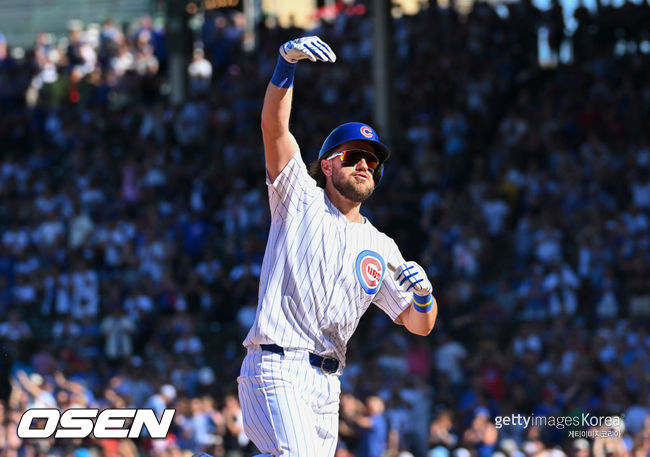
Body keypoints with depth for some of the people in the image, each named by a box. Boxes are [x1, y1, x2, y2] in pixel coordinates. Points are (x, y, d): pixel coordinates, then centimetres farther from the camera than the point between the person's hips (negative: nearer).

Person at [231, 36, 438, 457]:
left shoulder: (381, 248, 18)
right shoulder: (301, 201, 7)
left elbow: (419, 325, 15)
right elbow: (273, 126, -8)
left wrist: (423, 293, -9)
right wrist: (286, 63, -22)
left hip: (326, 385, 6)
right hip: (276, 370, -6)